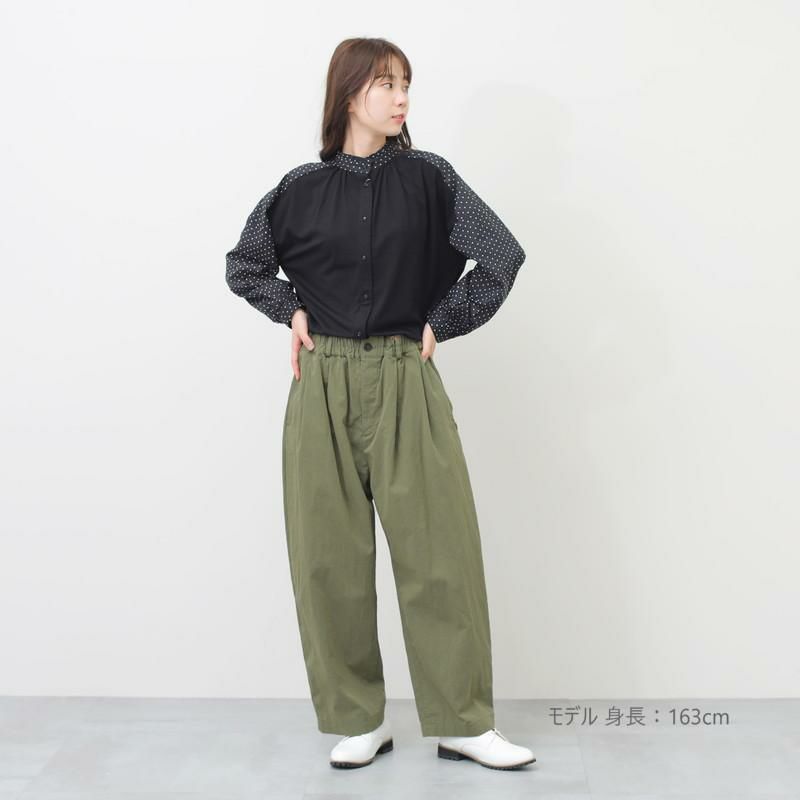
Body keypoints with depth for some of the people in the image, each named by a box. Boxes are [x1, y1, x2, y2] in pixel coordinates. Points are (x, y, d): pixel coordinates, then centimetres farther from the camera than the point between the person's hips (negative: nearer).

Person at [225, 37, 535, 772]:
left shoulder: (428, 177, 2)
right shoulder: (302, 188, 5)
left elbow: (503, 256, 0)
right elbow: (243, 267, 19)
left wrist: (439, 324, 0)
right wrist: (292, 310, 4)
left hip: (407, 384, -1)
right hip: (324, 389, 1)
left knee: (438, 550, -1)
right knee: (331, 559, 4)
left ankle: (464, 724, 11)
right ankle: (361, 722, 18)